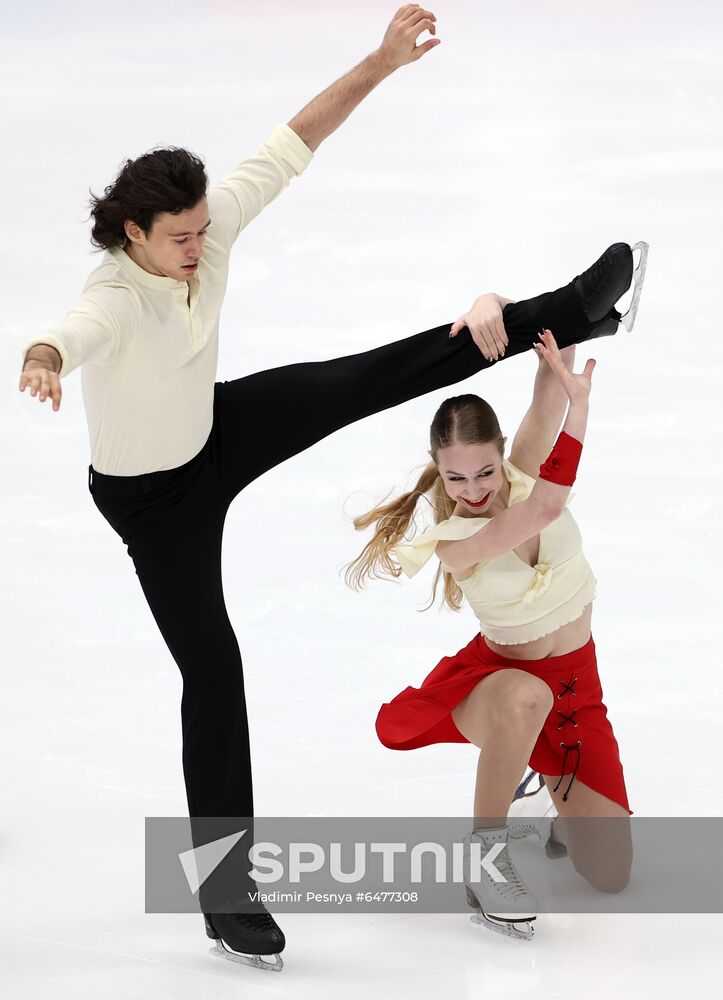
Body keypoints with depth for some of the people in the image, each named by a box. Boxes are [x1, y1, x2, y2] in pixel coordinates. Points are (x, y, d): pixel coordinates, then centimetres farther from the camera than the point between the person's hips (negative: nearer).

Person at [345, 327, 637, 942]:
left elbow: (550, 390, -29)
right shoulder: (454, 541, -25)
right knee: (527, 695, -46)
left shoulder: (524, 472, -13)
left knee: (610, 876, -7)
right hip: (502, 676, -3)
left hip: (576, 689, 4)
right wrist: (579, 402, -48)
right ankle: (485, 851, -25)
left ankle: (562, 816, 29)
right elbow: (545, 509, -42)